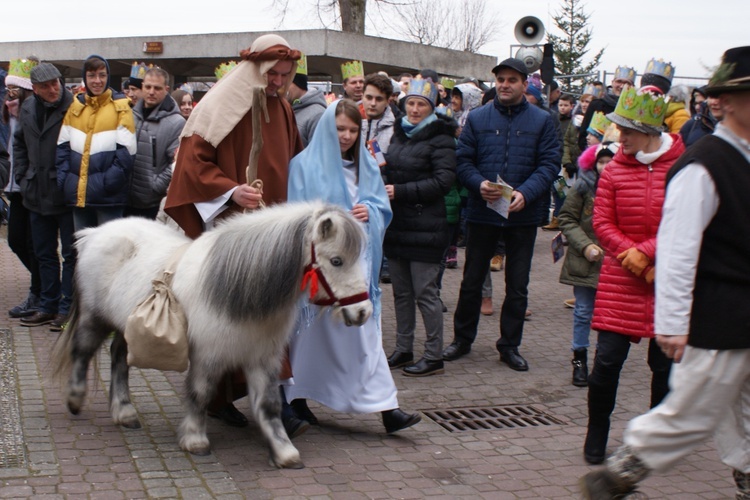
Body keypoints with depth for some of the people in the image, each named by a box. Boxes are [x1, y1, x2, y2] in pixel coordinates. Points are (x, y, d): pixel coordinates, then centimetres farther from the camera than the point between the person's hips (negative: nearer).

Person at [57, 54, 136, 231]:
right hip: (78, 193, 5)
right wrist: (64, 178, -2)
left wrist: (110, 181, -16)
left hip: (108, 196, -5)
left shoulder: (120, 106, -3)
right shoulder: (75, 106, 10)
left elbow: (126, 150, -9)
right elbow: (63, 146, 10)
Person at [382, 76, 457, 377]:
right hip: (397, 225, 7)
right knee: (401, 292, 12)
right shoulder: (399, 134, 16)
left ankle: (434, 357, 5)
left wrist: (400, 192, -17)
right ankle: (403, 350, 22)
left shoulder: (440, 138, -7)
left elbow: (444, 181, -16)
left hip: (425, 227, -7)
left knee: (425, 293, -4)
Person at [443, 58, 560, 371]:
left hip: (523, 215, 0)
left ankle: (510, 346, 23)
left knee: (517, 284, 9)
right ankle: (462, 339, 26)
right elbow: (462, 160, 0)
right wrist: (479, 183, -19)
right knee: (472, 280, 10)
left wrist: (525, 193, -20)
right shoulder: (477, 118, 3)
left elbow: (550, 164, -5)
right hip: (481, 213, 1)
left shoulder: (542, 121, 0)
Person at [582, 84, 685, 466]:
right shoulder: (614, 170, 1)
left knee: (665, 362, 8)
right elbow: (602, 223, 0)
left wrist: (646, 251, -15)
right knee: (607, 358, -3)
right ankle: (596, 435, 16)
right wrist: (632, 257, -12)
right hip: (620, 278, 1)